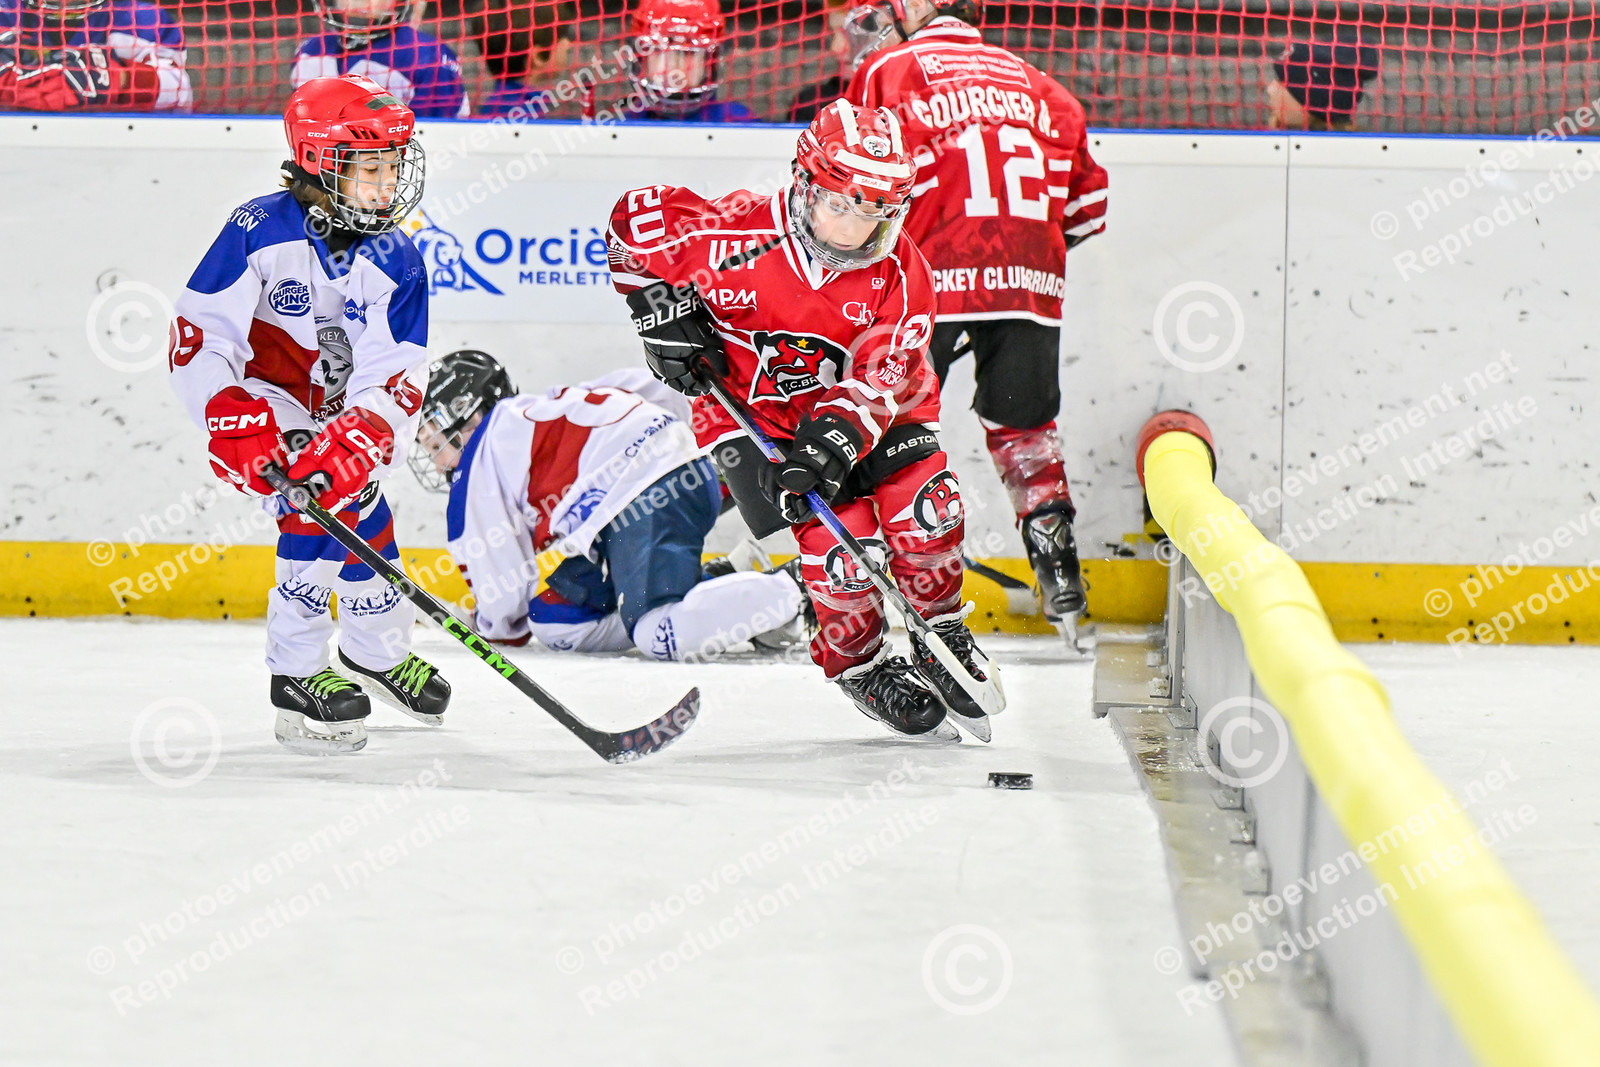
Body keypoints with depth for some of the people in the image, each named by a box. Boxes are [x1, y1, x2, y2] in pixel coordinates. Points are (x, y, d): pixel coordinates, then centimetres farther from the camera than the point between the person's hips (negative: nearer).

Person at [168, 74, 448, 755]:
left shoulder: (393, 260, -10)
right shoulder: (259, 232, -21)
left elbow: (396, 379, -17)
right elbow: (198, 337, -21)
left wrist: (350, 447, -34)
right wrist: (235, 425, -34)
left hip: (341, 411, 5)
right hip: (261, 407, -5)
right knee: (320, 508, -24)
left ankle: (378, 652, 35)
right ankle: (297, 677, -15)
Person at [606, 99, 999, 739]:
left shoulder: (901, 277, -18)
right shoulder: (738, 237, -26)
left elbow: (879, 375, -21)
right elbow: (636, 218, -11)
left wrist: (831, 442, -35)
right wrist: (665, 314, -13)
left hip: (865, 408, 3)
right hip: (752, 410, -3)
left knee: (923, 506, -13)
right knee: (837, 533, -16)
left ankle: (941, 635, 14)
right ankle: (859, 666, 9)